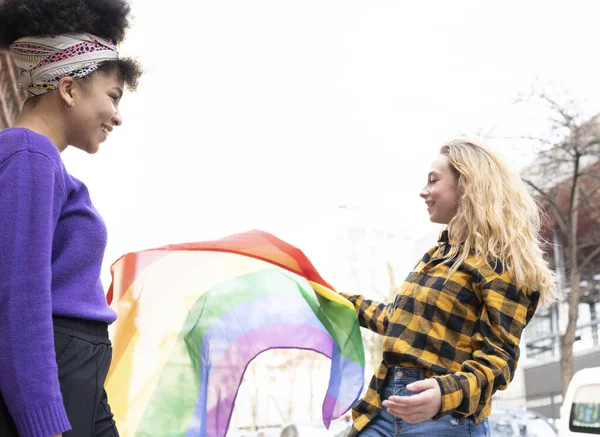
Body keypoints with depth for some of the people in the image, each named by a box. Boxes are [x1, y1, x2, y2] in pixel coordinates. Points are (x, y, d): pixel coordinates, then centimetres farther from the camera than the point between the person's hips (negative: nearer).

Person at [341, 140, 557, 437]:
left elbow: (499, 357, -15)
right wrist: (344, 302, 36)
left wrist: (447, 393, -33)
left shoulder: (499, 260, -9)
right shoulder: (438, 254, 17)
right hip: (387, 403, 8)